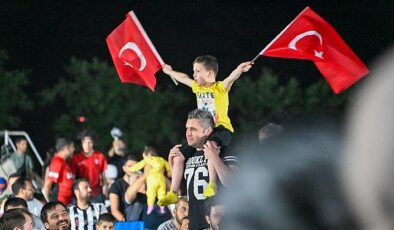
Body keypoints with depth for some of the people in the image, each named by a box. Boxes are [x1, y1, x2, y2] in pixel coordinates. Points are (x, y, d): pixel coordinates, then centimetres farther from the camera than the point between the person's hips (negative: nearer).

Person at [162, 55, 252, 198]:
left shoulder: (220, 87, -7)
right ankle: (173, 193, 10)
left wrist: (239, 70, -49)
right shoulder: (197, 87, 13)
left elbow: (231, 78, -28)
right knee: (179, 155, 3)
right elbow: (183, 78, 31)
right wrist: (170, 72, 48)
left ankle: (212, 184, -46)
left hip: (221, 128, -8)